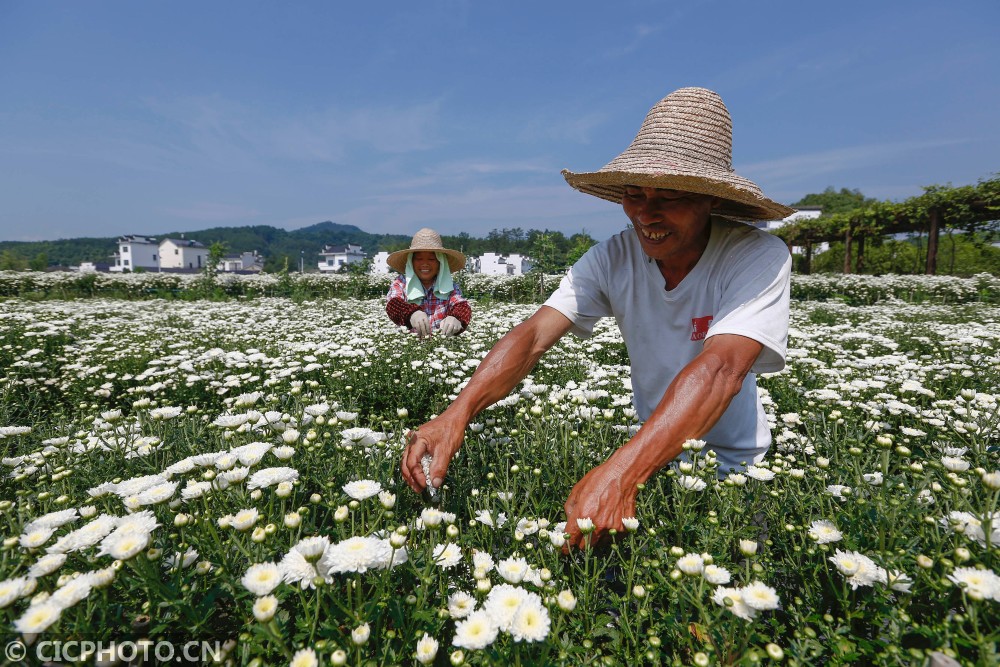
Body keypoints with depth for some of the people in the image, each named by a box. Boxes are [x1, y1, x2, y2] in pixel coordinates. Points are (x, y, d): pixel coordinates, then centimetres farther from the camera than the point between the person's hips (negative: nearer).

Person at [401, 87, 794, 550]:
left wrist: (619, 474, -50)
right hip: (650, 450, 2)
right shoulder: (612, 260, -12)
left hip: (734, 467, -2)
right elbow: (533, 335, -24)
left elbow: (719, 370, -37)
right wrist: (457, 413, -40)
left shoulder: (760, 258, -21)